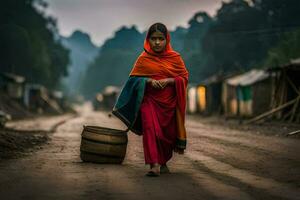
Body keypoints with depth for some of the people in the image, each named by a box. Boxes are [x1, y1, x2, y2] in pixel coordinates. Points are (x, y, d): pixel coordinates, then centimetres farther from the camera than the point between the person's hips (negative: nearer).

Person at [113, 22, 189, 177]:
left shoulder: (175, 57, 3)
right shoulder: (144, 58, 3)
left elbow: (185, 77, 3)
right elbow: (133, 78, 4)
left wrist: (169, 80, -14)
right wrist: (149, 81, -14)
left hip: (169, 102, 1)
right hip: (149, 100, -1)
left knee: (168, 133, 9)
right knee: (150, 128, -20)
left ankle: (164, 162, 33)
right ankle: (154, 165, -25)